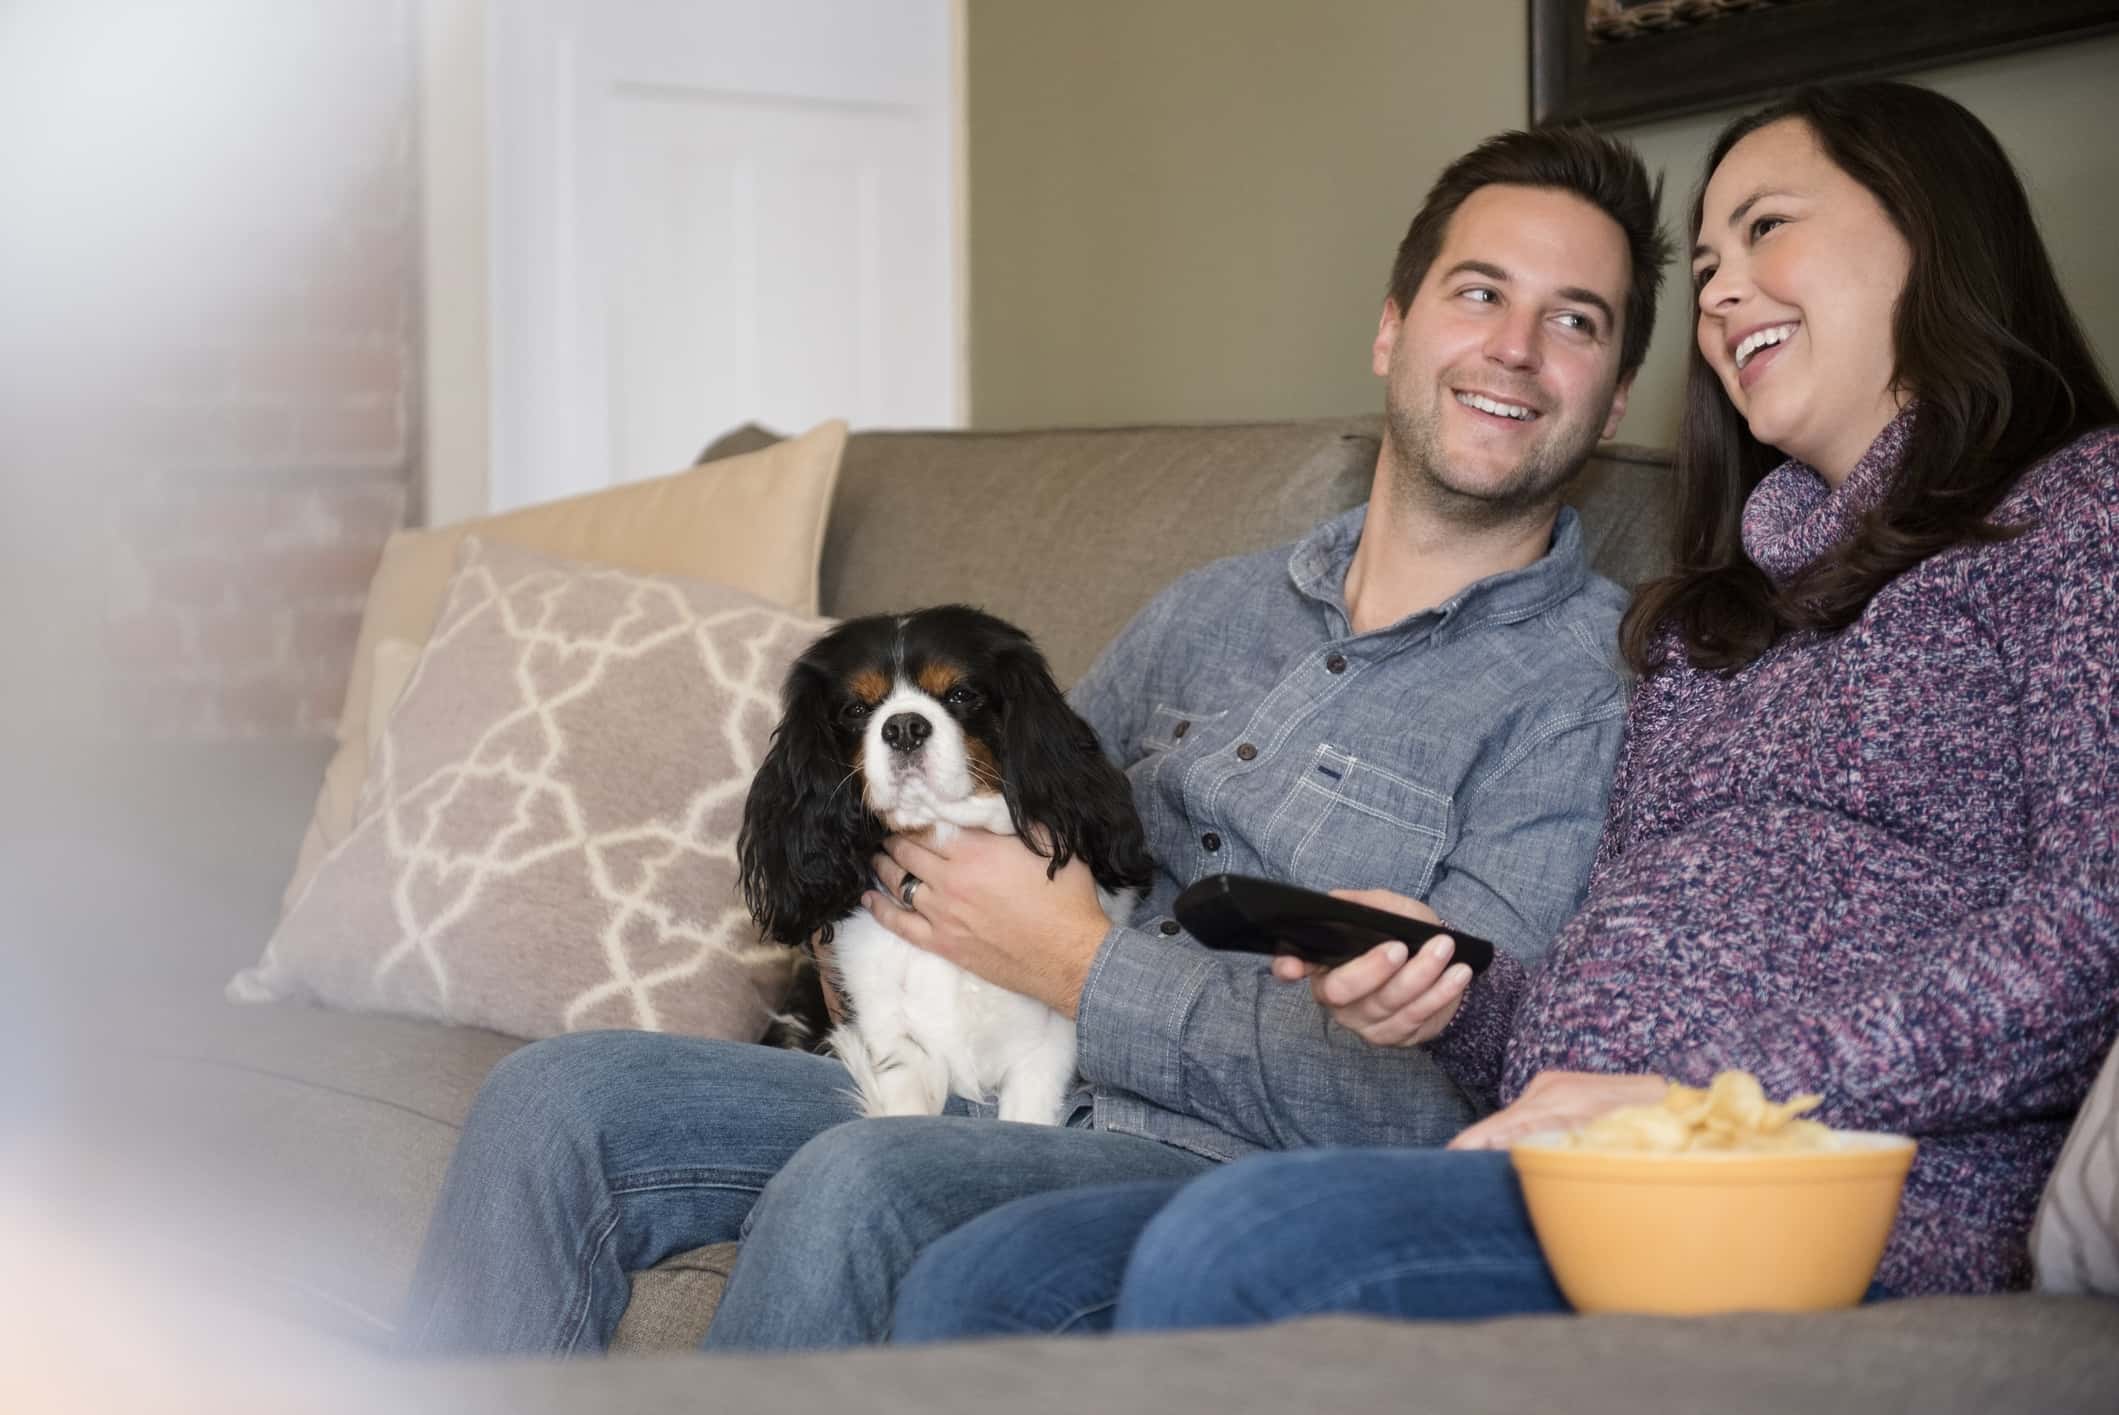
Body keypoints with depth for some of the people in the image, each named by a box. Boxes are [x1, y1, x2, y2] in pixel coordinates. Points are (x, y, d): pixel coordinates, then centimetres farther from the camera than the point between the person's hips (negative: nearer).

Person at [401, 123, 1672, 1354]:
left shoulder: (1590, 687, -6)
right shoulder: (1214, 613, 17)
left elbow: (1442, 1102, -16)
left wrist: (1082, 964, -10)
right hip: (1010, 1106, 7)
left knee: (856, 1189, -33)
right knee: (561, 1099, -9)